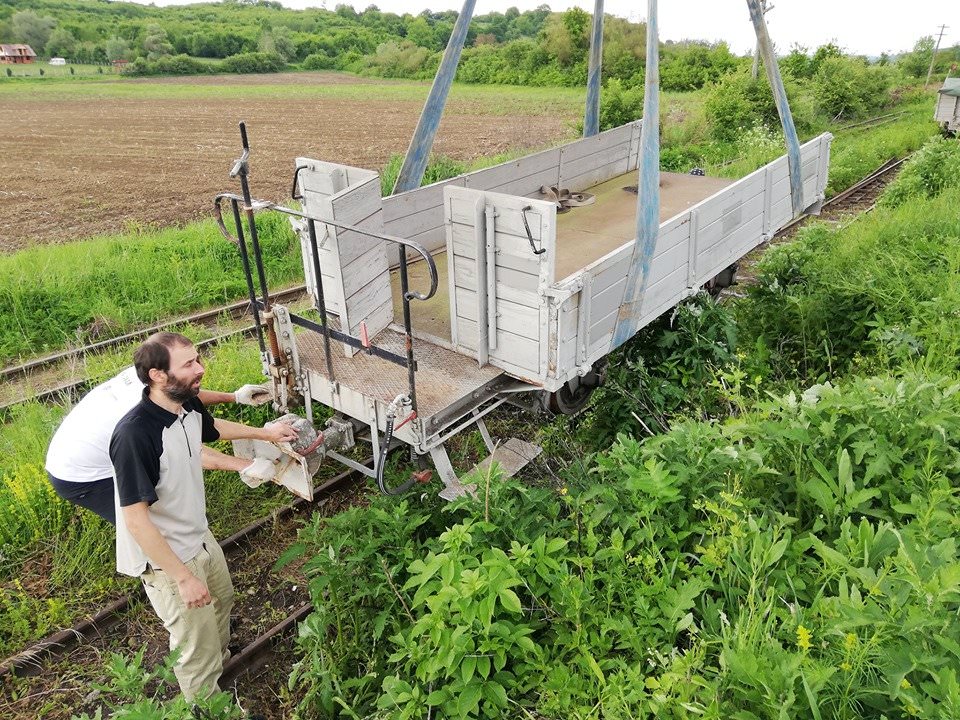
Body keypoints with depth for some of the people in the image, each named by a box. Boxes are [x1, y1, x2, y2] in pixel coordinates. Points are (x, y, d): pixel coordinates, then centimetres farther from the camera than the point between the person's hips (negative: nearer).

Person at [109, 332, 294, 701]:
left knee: (222, 599, 33)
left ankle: (221, 661, 62)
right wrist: (183, 577, -27)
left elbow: (213, 427, 16)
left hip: (200, 536, 9)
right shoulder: (134, 435, -34)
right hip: (165, 559, -9)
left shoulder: (189, 405, -10)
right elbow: (135, 519, -30)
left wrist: (265, 432, 23)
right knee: (198, 650, 9)